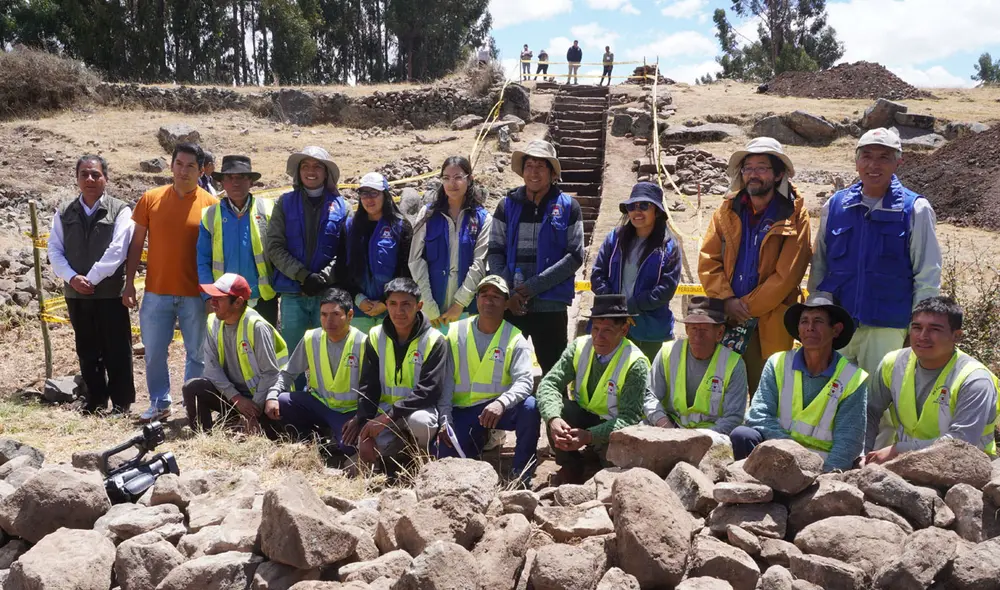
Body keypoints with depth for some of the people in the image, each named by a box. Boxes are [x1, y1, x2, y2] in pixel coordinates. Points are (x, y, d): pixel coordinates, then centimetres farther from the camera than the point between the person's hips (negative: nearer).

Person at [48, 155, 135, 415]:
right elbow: (54, 249, 5)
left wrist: (92, 278, -15)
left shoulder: (120, 211, -5)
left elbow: (117, 250, -14)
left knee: (116, 351, 1)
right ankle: (95, 401, 24)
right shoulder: (64, 212, 9)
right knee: (87, 351, 13)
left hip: (110, 293, -4)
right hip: (75, 294, 4)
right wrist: (72, 278, -10)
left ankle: (121, 403, 11)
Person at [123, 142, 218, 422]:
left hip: (196, 294, -1)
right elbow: (136, 243, 7)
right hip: (156, 292, 2)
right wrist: (129, 282, 2)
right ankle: (159, 403, 24)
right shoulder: (151, 198, 2)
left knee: (197, 353, 8)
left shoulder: (210, 204, -2)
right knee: (154, 352, 8)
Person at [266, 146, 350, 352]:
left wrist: (324, 278, -14)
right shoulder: (285, 202, 7)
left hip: (329, 293, -1)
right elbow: (274, 247, 0)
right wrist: (303, 276, -10)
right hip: (292, 294, 1)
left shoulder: (340, 206, 6)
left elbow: (345, 252, 0)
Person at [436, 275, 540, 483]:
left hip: (499, 409, -1)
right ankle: (476, 441, 20)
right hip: (462, 411, 1)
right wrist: (444, 419, -9)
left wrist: (501, 402, -40)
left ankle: (520, 476, -12)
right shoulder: (456, 333, 0)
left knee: (530, 407, -31)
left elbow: (524, 381, -20)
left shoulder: (515, 339, -6)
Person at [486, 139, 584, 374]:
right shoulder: (507, 205, 8)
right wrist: (508, 292, -9)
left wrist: (534, 286, -11)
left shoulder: (568, 207, 2)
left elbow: (575, 256, -4)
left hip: (550, 305, -2)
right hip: (509, 305, 2)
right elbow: (494, 252, 5)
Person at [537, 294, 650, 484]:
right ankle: (570, 469, -6)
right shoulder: (579, 347, -11)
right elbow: (548, 384, -18)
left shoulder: (635, 364, -21)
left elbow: (630, 418, -26)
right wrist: (553, 419, -39)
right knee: (554, 408, -27)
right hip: (582, 416, 4)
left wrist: (589, 436, -41)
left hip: (612, 427, -3)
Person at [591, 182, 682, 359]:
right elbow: (597, 275, 4)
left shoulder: (668, 247, -2)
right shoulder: (615, 238, 6)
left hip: (649, 331, -2)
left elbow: (666, 289, -9)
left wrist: (630, 306, -15)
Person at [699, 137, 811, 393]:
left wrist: (747, 306, -9)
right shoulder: (727, 209, 9)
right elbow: (707, 260, 3)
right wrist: (727, 301, -10)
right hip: (724, 319, 3)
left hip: (770, 325, -3)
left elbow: (787, 274, -8)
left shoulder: (794, 216, -2)